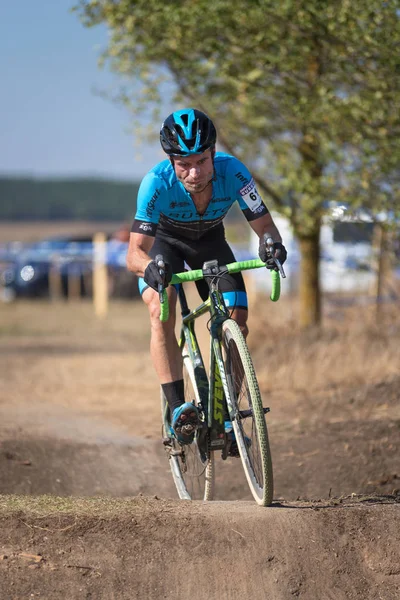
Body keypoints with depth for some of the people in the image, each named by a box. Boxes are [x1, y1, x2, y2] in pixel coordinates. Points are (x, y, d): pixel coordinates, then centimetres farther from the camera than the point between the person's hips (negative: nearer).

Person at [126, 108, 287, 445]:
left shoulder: (231, 172, -34)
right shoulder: (157, 183, -38)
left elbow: (264, 225, -30)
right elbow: (135, 253, -40)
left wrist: (272, 244, -54)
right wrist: (149, 266, -63)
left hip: (209, 240, 2)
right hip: (164, 241, -2)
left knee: (236, 324, -11)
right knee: (160, 311, -29)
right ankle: (178, 410, -31)